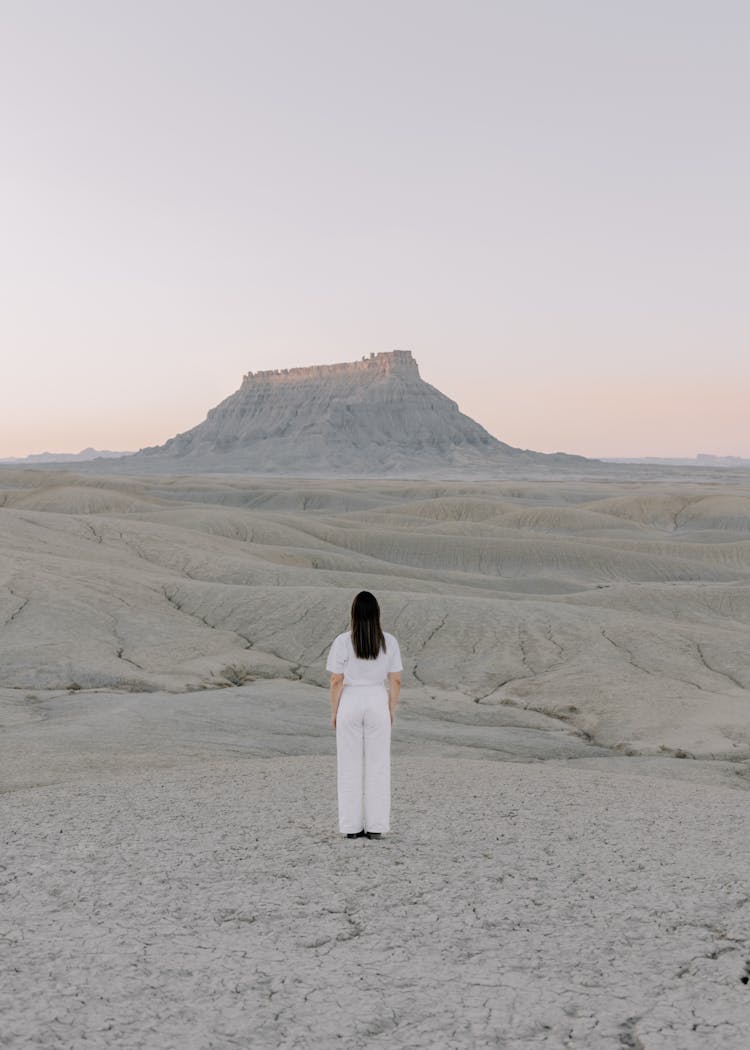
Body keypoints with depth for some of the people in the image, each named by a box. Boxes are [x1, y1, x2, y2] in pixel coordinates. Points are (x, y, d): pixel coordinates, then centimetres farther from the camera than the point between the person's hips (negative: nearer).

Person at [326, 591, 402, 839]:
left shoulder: (343, 641, -9)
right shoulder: (389, 642, -3)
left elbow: (336, 681, -9)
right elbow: (395, 681, -2)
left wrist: (334, 712, 2)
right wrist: (392, 709, 10)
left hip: (350, 703, -1)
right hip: (378, 702, 1)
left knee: (350, 766, 7)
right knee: (378, 765, 8)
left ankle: (352, 826, 9)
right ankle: (376, 826, 9)